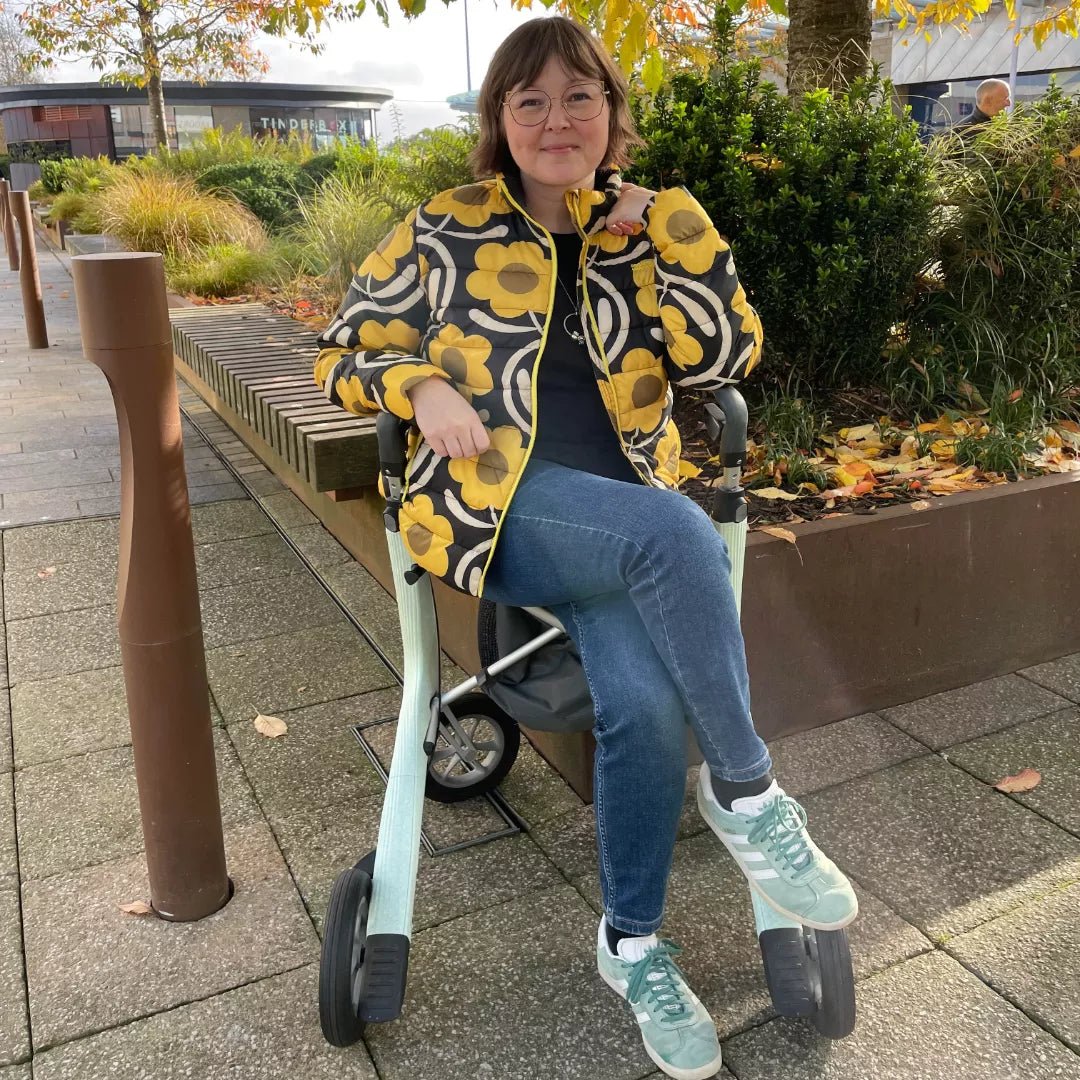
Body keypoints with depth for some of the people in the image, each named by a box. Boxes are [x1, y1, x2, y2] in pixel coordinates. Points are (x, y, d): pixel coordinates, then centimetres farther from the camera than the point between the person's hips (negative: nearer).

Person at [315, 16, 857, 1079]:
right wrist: (420, 387, -10)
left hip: (624, 521, 3)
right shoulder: (445, 231, 6)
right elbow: (346, 353, 10)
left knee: (645, 695, -25)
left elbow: (726, 359, 2)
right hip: (493, 503, -3)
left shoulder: (643, 233, 14)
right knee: (675, 532, -33)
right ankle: (747, 791, -15)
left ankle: (632, 944, -3)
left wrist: (675, 228, -5)